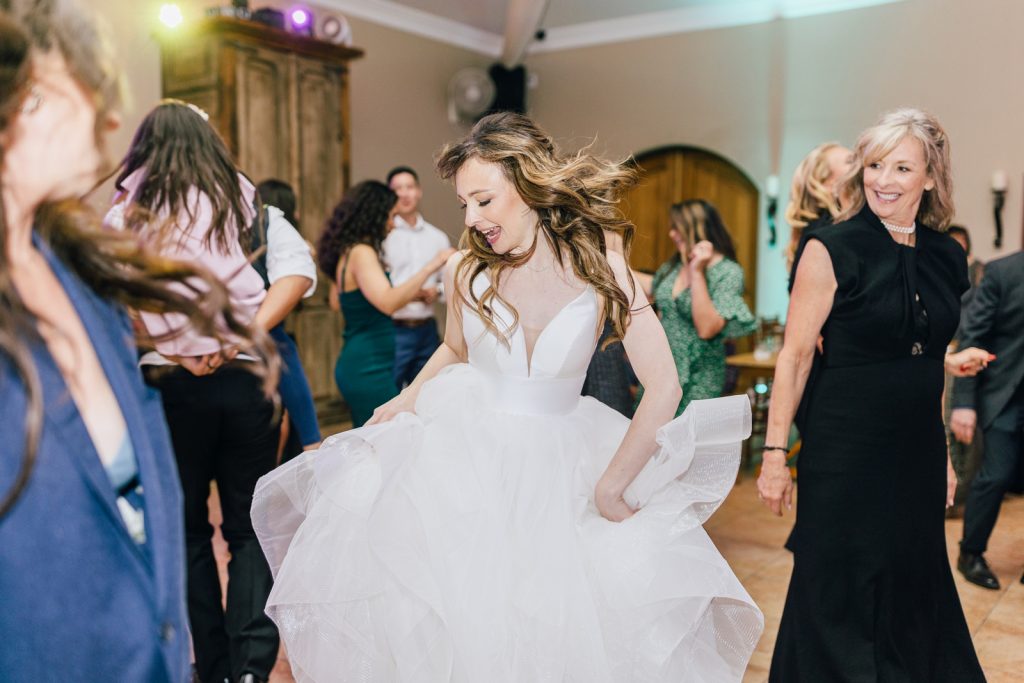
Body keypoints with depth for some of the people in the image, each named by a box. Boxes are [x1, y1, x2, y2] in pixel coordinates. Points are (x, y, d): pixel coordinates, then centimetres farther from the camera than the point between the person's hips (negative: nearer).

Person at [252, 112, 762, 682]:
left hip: (557, 471, -1)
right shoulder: (467, 272, -6)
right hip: (466, 461, 1)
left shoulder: (601, 271, -13)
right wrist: (398, 409, 4)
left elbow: (664, 389, -12)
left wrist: (608, 490, -9)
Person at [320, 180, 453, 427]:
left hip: (356, 361, 10)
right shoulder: (361, 252, -15)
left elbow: (337, 300, 27)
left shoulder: (347, 252, 12)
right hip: (369, 367, -10)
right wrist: (429, 267, -28)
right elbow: (388, 302, -29)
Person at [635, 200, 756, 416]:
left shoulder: (728, 272, -13)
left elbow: (707, 329, -24)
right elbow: (652, 286, 28)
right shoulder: (674, 265, 5)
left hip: (696, 380, -6)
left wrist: (697, 272, -23)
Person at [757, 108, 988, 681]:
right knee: (839, 593, 7)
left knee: (915, 586, 16)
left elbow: (932, 364, 15)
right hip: (845, 451, -5)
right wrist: (775, 452, -13)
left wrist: (943, 455, 17)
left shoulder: (947, 257, 7)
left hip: (918, 451, 5)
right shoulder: (833, 250, -10)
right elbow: (795, 357, -11)